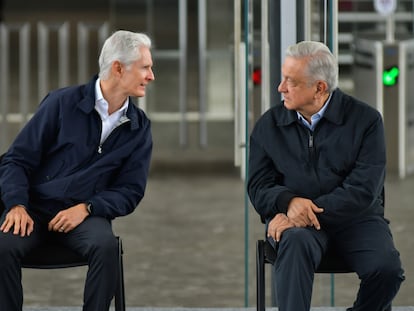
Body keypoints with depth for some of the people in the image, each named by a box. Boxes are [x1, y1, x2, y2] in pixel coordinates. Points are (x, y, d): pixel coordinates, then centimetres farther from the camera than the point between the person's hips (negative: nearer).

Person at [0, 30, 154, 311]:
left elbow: (131, 190, 5)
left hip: (86, 213, 2)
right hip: (35, 207, -1)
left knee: (106, 247, -33)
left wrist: (86, 208, -12)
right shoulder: (63, 103, -2)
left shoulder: (139, 127, 6)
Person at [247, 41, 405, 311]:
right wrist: (289, 202, -19)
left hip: (355, 218, -1)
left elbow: (363, 190, -11)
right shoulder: (269, 124, 8)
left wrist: (310, 212, -21)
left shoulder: (365, 119, -2)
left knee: (387, 268, -28)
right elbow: (258, 187, 4)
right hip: (294, 220, 1)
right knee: (295, 243, -36)